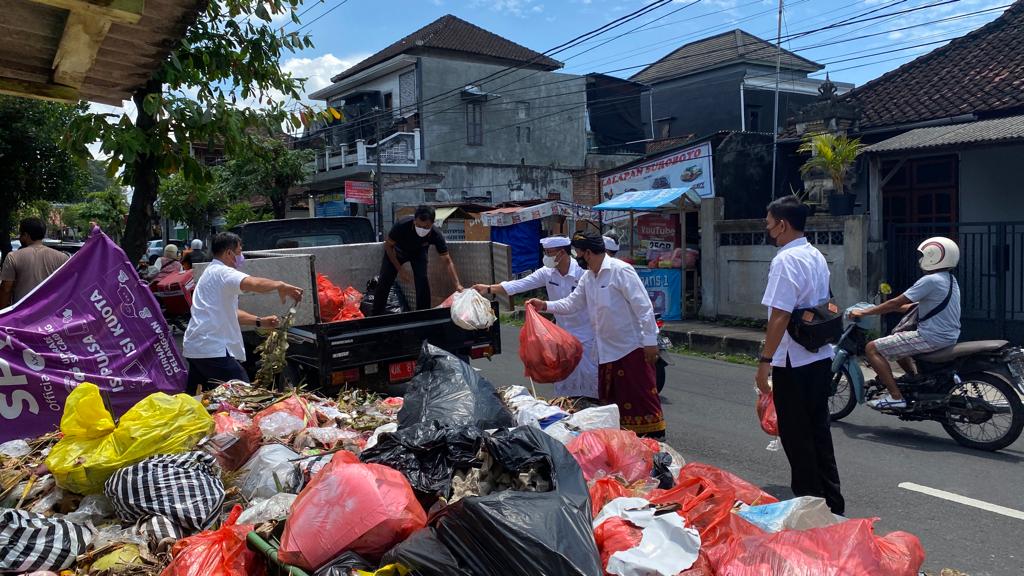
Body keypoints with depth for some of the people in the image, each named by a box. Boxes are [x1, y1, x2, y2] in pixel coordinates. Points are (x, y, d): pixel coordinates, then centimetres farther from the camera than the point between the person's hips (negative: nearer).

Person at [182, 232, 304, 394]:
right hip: (212, 350, -11)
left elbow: (230, 312, 25)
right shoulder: (222, 272, -10)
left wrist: (260, 321, 16)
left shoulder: (210, 273, 23)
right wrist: (281, 285, -20)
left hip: (194, 349, 11)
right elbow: (254, 284, -32)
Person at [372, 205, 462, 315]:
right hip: (397, 250, -1)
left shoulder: (436, 234, -35)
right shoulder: (402, 225, -39)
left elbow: (448, 261, -30)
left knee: (422, 280, -18)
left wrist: (457, 284, -40)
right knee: (385, 281, -8)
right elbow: (388, 245, -22)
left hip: (418, 252, 1)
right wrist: (399, 269, -25)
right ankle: (375, 315, 6)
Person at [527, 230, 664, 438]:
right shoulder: (587, 277, 10)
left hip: (632, 348, -8)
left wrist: (650, 341, -19)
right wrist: (545, 305, 4)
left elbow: (643, 307, -17)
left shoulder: (620, 270, -16)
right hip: (607, 350, 8)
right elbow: (572, 303, 17)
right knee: (609, 399, 15)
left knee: (643, 395, -3)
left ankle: (656, 437, 7)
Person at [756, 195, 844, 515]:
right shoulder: (817, 256, 12)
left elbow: (780, 315, -23)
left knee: (797, 438, 3)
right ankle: (832, 504, 25)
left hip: (793, 363, -9)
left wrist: (765, 361, -19)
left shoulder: (786, 261, -17)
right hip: (822, 357, 9)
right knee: (819, 432, 16)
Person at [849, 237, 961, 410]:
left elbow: (896, 303, -17)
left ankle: (896, 397, -12)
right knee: (897, 345, 31)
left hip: (931, 337, -10)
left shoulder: (930, 280, -18)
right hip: (948, 336, 10)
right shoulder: (950, 279, 13)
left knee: (872, 348, -9)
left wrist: (863, 312, -9)